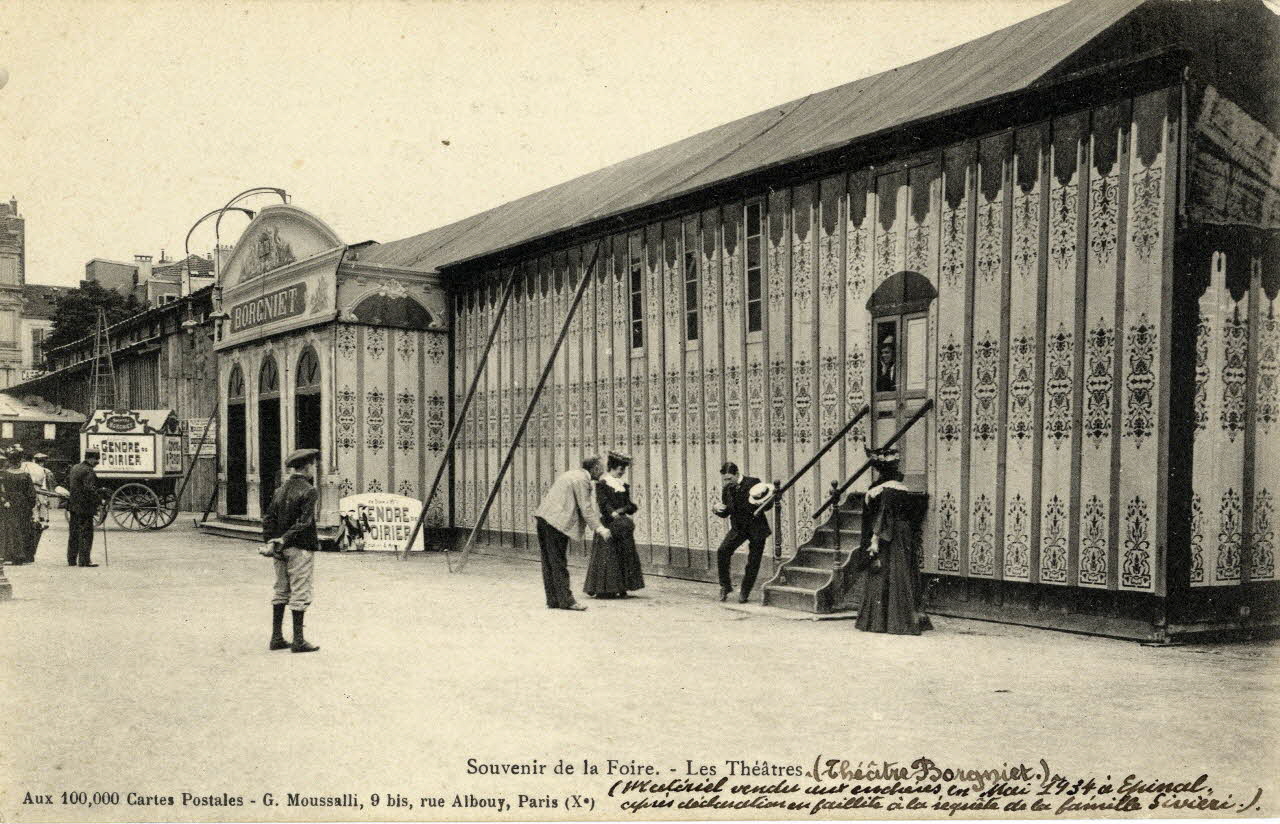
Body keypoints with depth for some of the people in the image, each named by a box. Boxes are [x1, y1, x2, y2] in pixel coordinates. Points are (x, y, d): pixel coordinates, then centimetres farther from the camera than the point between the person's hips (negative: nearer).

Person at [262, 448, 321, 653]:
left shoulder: (280, 490, 11)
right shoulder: (308, 491, -12)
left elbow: (268, 518, 8)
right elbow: (304, 522, -19)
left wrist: (270, 541, 3)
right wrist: (285, 539, -13)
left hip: (280, 549, 7)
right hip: (300, 548, -7)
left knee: (281, 590, 15)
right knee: (300, 592, -2)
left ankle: (276, 638, 19)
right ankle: (298, 640, 0)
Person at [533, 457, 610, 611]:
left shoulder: (570, 474, 21)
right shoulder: (582, 480, -9)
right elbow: (585, 508, -12)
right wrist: (599, 528, -9)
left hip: (543, 518, 10)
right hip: (556, 521, -10)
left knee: (549, 562, 10)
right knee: (559, 562, -6)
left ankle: (553, 600, 15)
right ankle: (565, 600, -2)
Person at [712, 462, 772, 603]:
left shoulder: (753, 483, -13)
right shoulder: (727, 489, 1)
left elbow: (766, 506, -9)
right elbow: (725, 513, 10)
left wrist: (763, 501, -32)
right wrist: (717, 509, -12)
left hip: (756, 528, -3)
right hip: (738, 527, 4)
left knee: (753, 562, 1)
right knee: (722, 551, -17)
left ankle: (745, 592, 20)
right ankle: (725, 586, -2)